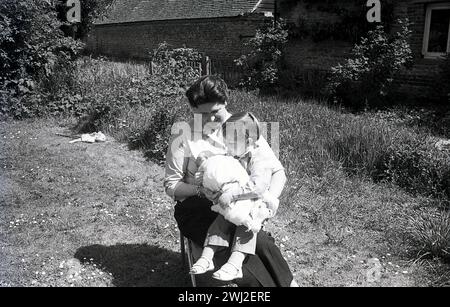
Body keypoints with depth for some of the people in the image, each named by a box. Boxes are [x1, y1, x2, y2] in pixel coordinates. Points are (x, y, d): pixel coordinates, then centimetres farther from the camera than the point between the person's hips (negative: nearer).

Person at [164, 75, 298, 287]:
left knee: (261, 243, -29)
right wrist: (201, 191, -21)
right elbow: (171, 185, -1)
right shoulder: (183, 136, -3)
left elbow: (277, 172, 4)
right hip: (196, 208, -1)